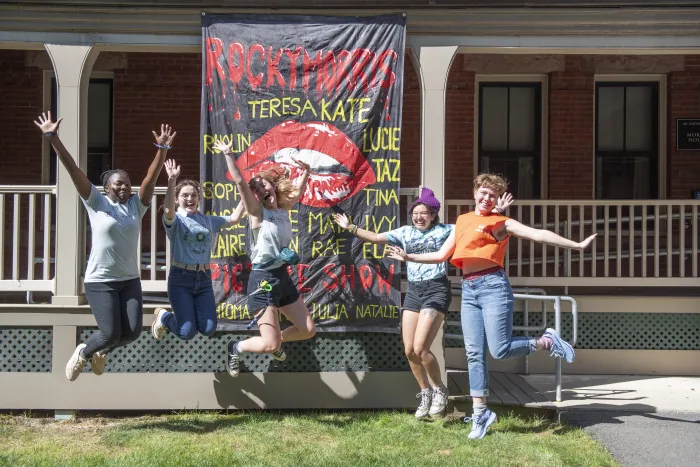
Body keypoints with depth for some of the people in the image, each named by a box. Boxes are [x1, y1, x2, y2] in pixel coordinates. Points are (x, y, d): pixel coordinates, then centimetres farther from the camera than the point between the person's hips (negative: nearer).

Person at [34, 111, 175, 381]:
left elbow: (151, 177, -4)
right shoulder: (96, 203, -4)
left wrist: (162, 149, -16)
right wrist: (52, 138, -15)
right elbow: (73, 169, -10)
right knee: (111, 333, -11)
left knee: (133, 332, -3)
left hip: (130, 280, 4)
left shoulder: (136, 206, 5)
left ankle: (101, 353, 30)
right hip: (100, 281, -4)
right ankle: (83, 353, 22)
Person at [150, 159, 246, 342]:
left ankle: (184, 314, 27)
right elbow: (168, 210, -26)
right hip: (181, 278, -5)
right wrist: (172, 181, -38)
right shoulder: (175, 220, -4)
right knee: (187, 332, -10)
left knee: (208, 329, -6)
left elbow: (234, 218, 16)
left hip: (204, 279, 5)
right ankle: (163, 316, 24)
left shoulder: (208, 221, 12)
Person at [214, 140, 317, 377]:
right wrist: (228, 154, -18)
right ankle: (236, 348, 17)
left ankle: (275, 341, 37)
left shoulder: (283, 210, 9)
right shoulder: (257, 212, -7)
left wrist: (306, 172, 23)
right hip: (263, 279, -7)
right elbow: (239, 181, -19)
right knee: (270, 345, -12)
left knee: (308, 330, 12)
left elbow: (298, 191, 29)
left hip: (283, 277, 7)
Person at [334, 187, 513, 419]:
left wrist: (496, 212, -11)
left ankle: (440, 390, 9)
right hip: (413, 291, 5)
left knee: (420, 349, -14)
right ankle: (425, 393, 22)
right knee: (409, 351, 1)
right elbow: (375, 237, 19)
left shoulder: (444, 230, 2)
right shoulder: (405, 232, 14)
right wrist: (350, 227, 15)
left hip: (437, 290, -5)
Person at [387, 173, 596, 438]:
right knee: (474, 354, 4)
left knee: (500, 350, -12)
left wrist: (577, 245, -10)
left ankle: (547, 342, 14)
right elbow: (442, 255, 22)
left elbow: (538, 234, -4)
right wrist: (408, 257, 19)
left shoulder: (500, 223, 3)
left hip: (493, 285, -5)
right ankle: (480, 414, 11)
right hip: (468, 290, 5)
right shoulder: (462, 221, 18)